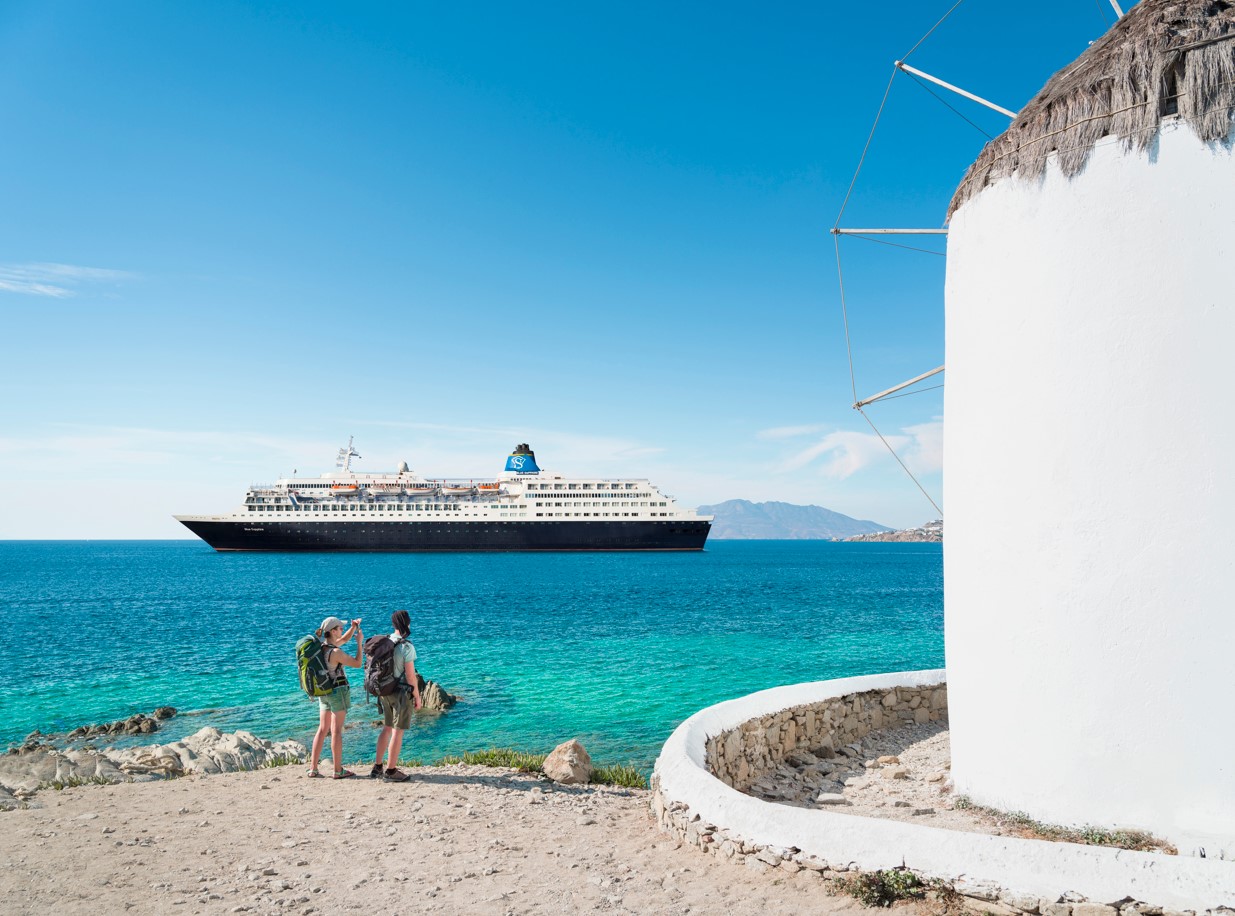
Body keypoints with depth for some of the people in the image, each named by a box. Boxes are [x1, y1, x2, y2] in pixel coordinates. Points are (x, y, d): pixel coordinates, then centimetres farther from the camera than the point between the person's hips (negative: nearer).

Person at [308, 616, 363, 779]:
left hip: (323, 693, 8)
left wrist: (353, 627, 6)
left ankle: (313, 768, 14)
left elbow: (344, 639, 19)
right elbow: (357, 663, -16)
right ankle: (338, 770, 3)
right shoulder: (335, 653, -21)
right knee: (336, 731, -3)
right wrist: (359, 642, -10)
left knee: (322, 729, 13)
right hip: (338, 691, -8)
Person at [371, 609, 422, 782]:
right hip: (402, 692, -7)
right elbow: (410, 674, -18)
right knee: (398, 731, 1)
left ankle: (377, 767, 24)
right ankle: (391, 771, 7)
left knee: (387, 728, 18)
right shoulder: (407, 647, -19)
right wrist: (417, 697, -9)